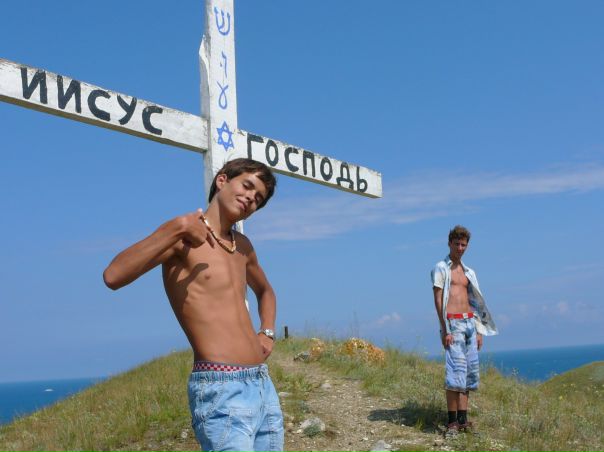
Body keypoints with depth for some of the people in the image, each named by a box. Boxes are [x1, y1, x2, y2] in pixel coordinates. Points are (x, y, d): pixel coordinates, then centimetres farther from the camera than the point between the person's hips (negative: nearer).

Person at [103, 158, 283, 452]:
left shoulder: (242, 245, 17)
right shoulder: (183, 237, -5)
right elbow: (113, 277, -21)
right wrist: (177, 228, -26)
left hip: (264, 384, 8)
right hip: (222, 390, -8)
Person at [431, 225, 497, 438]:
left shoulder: (468, 272, 20)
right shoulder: (441, 268, -1)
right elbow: (438, 300, -8)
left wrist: (479, 331, 13)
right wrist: (444, 330, -16)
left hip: (469, 323, 7)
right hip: (452, 323, -7)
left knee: (470, 371, 4)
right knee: (456, 370, -13)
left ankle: (463, 419, 9)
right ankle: (452, 422, -10)